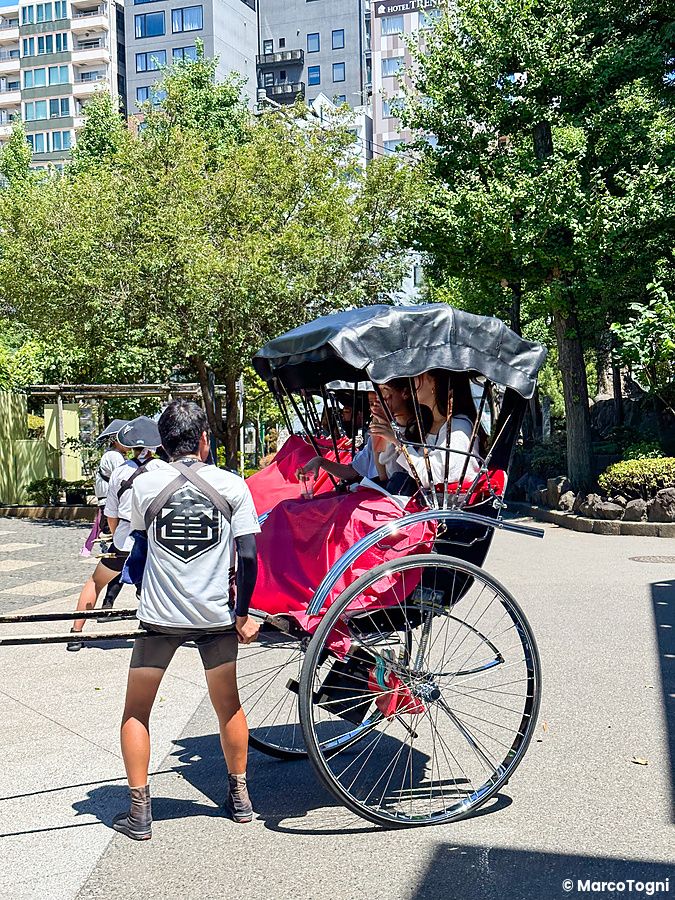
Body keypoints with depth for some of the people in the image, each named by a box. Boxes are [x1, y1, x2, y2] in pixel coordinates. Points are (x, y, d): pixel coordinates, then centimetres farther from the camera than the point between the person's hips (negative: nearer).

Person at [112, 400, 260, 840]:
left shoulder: (145, 484, -3)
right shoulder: (233, 486, -5)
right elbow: (248, 556, -8)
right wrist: (243, 614, 1)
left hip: (160, 617, -1)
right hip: (216, 615, 1)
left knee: (136, 713, 15)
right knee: (228, 705, 21)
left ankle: (139, 813, 15)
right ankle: (240, 797, 32)